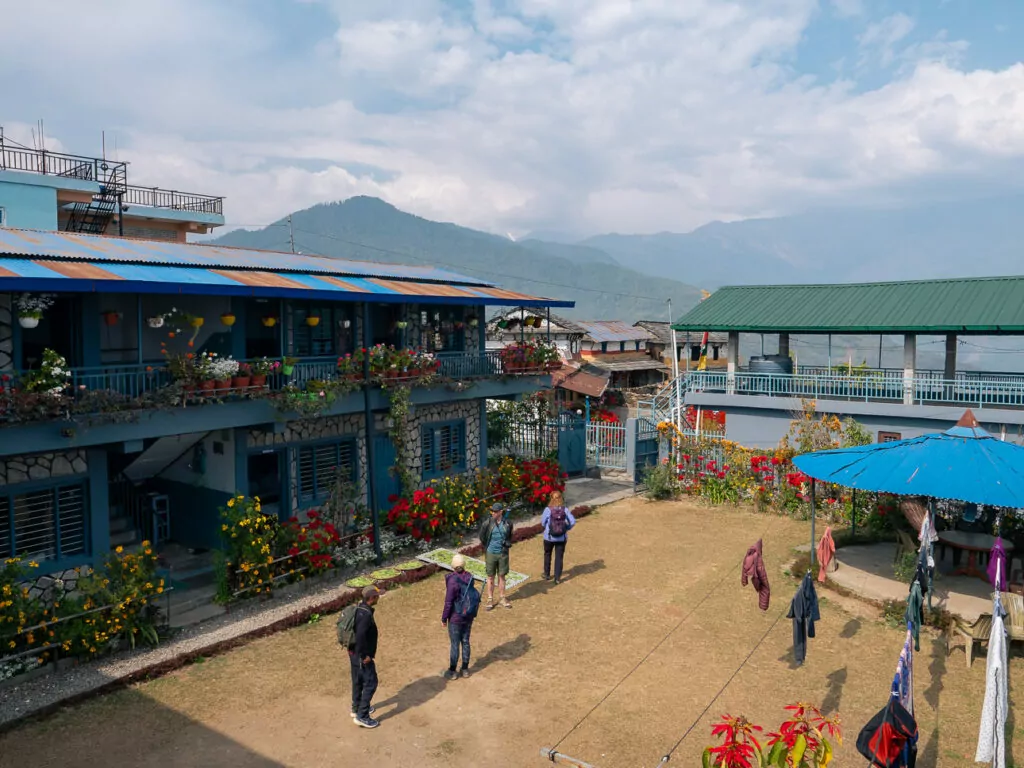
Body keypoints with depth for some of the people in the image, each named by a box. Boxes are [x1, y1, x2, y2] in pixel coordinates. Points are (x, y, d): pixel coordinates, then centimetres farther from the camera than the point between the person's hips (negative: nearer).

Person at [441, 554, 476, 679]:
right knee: (465, 642, 19)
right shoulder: (469, 577, -8)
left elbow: (448, 603, -21)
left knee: (455, 644, 10)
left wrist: (444, 619, -7)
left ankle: (452, 671, 26)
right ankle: (465, 669, 31)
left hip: (456, 617, -5)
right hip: (469, 615, 6)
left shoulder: (452, 581, -26)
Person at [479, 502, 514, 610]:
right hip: (491, 553, -1)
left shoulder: (508, 523, -5)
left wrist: (508, 544, 2)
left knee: (502, 576, 13)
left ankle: (502, 598, 27)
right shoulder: (487, 523, -10)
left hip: (503, 553, 1)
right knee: (490, 577, 7)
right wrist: (485, 550, 3)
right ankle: (490, 600, 19)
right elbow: (482, 538, 2)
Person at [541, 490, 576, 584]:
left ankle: (547, 575, 33)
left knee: (547, 555, 22)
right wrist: (566, 528, 4)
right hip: (562, 538, 1)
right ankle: (557, 578, 13)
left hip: (549, 537, -1)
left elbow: (543, 522, -10)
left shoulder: (548, 509, -16)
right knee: (559, 557, 12)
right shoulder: (565, 509, -10)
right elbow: (573, 521, -11)